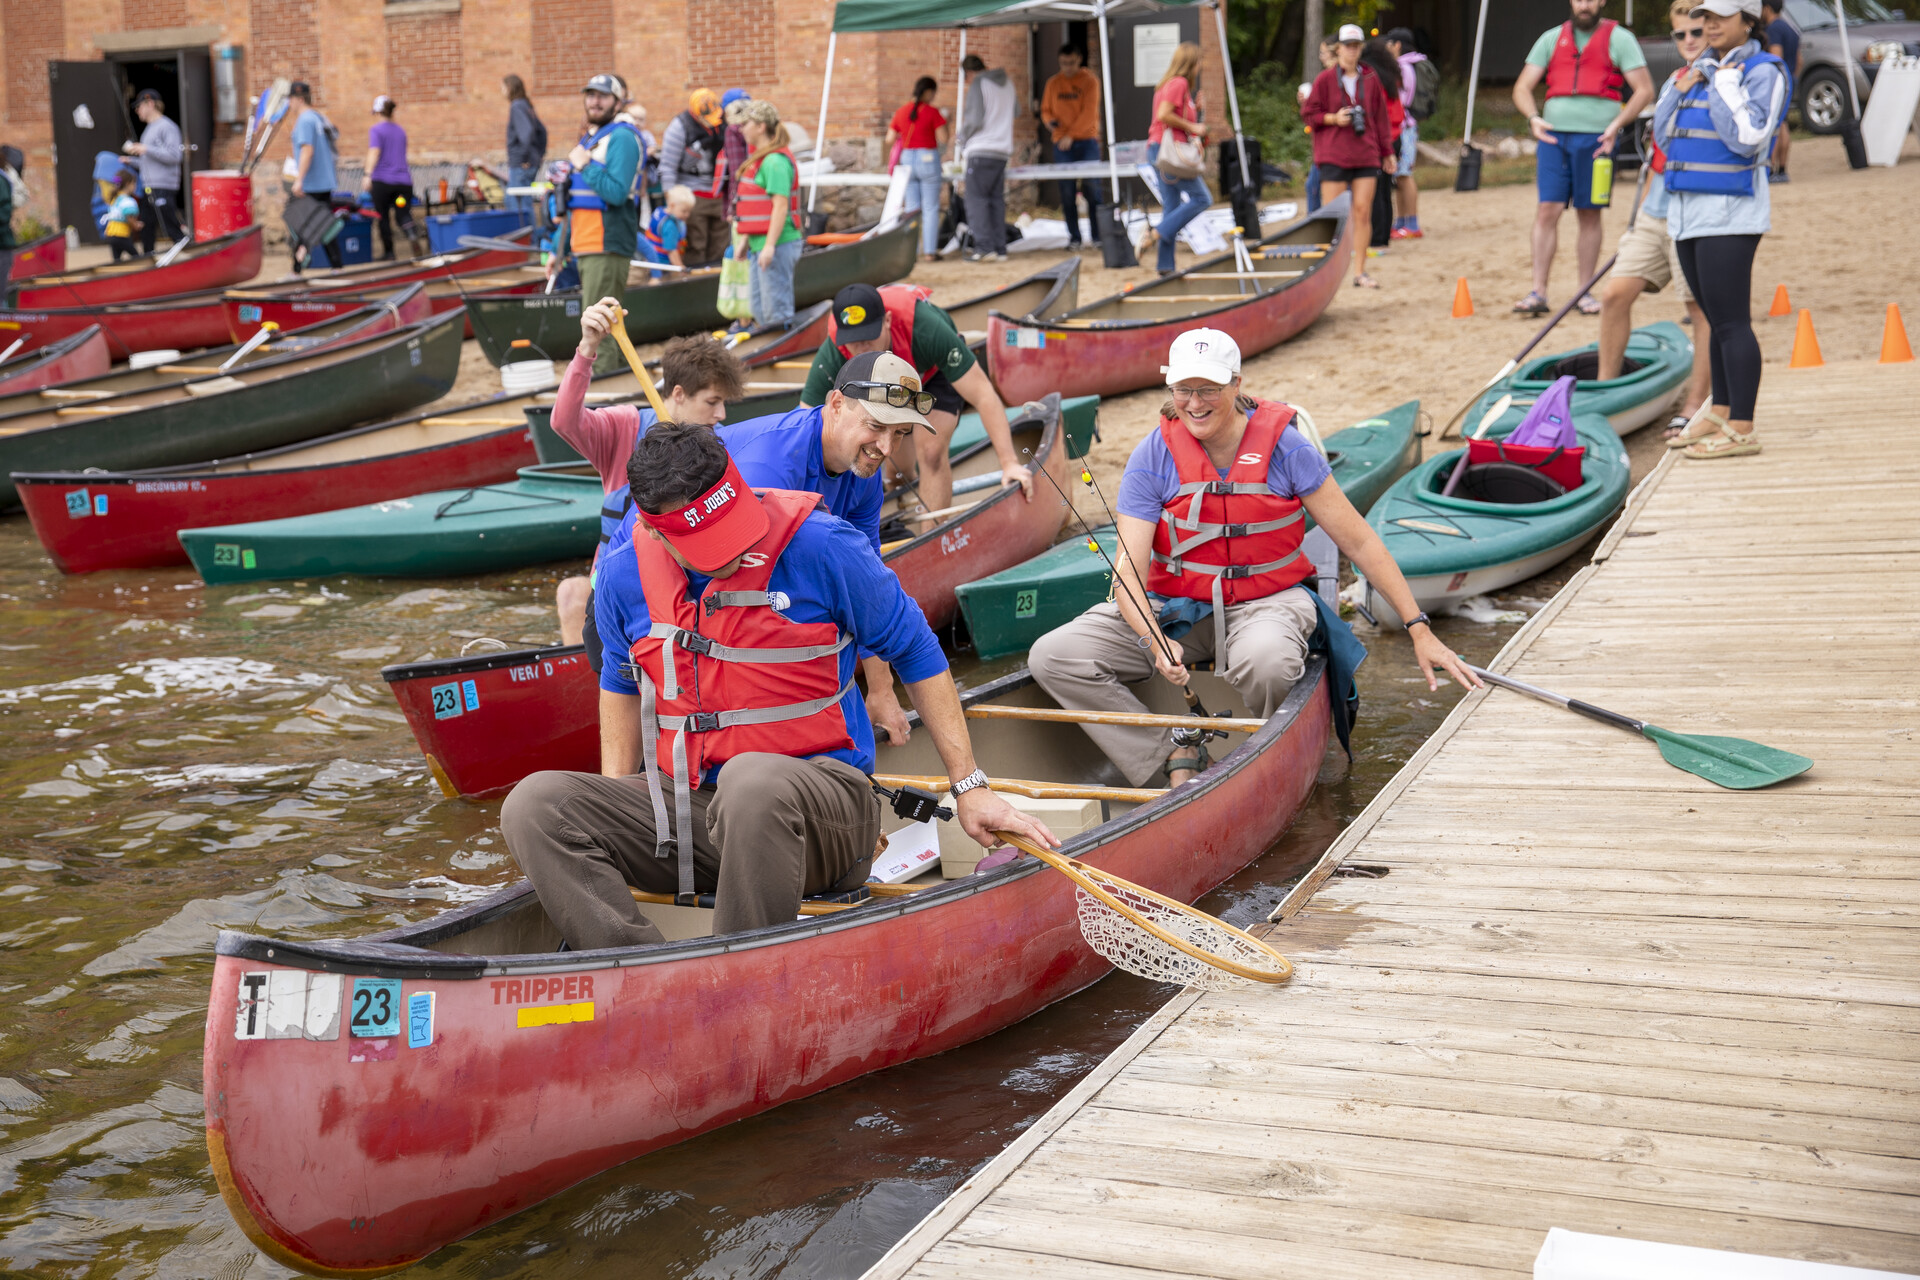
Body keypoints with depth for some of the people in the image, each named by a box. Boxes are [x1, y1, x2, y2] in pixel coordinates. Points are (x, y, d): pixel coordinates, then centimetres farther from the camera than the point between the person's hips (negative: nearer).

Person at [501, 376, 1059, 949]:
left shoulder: (822, 548, -11)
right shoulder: (624, 575, 1)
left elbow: (916, 651, 1)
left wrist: (969, 787, 1)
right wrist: (615, 813, 12)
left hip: (820, 792, -4)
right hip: (682, 807, 5)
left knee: (752, 779, -41)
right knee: (534, 806, -19)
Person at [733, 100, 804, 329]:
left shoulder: (775, 161, -16)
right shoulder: (760, 158, 17)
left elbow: (780, 205, -22)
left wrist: (770, 246, -26)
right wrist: (746, 239, 24)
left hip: (777, 245, -11)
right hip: (760, 244, 11)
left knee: (776, 311, -8)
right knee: (760, 309, 16)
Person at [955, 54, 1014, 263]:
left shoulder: (978, 85, -6)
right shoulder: (1007, 84, 16)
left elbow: (975, 120, -11)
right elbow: (1014, 113, 29)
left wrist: (963, 139, 4)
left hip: (981, 151, -7)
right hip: (1003, 151, 7)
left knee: (977, 199, -6)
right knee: (996, 200, 8)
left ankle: (984, 247, -14)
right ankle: (1000, 249, 3)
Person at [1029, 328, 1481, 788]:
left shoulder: (1282, 445, -9)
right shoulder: (1154, 456, -7)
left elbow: (1358, 542, -4)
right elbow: (1129, 570, -13)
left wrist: (1419, 629, -6)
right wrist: (1154, 640, -34)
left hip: (1268, 600, -2)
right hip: (1176, 605, 2)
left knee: (1263, 659, -40)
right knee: (1053, 656, -19)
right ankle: (1174, 757, -14)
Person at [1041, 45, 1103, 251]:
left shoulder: (1090, 81, 0)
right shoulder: (1053, 83, 11)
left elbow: (1089, 112, -9)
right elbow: (1046, 109, 17)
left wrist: (1071, 134, -17)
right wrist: (1049, 121, -7)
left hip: (1087, 141, -3)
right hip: (1062, 143, 3)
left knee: (1091, 187, -7)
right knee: (1067, 191, 0)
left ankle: (1097, 234, 1)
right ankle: (1074, 237, 6)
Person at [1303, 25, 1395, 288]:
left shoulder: (1370, 79, 11)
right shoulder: (1325, 79, 1)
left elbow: (1380, 117, 15)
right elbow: (1308, 113, 3)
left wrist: (1387, 152, 14)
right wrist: (1333, 118, -13)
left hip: (1366, 155, 3)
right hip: (1333, 155, -3)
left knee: (1362, 212, -1)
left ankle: (1360, 272, 4)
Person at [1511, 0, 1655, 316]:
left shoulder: (1619, 38, 6)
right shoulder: (1552, 38, 14)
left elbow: (1644, 90, 1)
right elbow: (1522, 88, 12)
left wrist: (1617, 124, -14)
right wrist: (1533, 117, -8)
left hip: (1596, 137, -2)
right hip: (1554, 135, 2)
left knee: (1589, 215, 3)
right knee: (1547, 210, -7)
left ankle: (1585, 293, 11)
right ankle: (1538, 293, -6)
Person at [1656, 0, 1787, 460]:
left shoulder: (1763, 71, -6)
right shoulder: (1697, 69, 17)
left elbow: (1747, 138, -18)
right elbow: (1664, 136, 15)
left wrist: (1724, 86, -13)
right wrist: (1679, 90, 2)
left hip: (1729, 214, -8)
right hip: (1687, 210, 8)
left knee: (1732, 321, -9)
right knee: (1716, 320, 14)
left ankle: (1742, 429, -8)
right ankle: (1720, 413, 22)